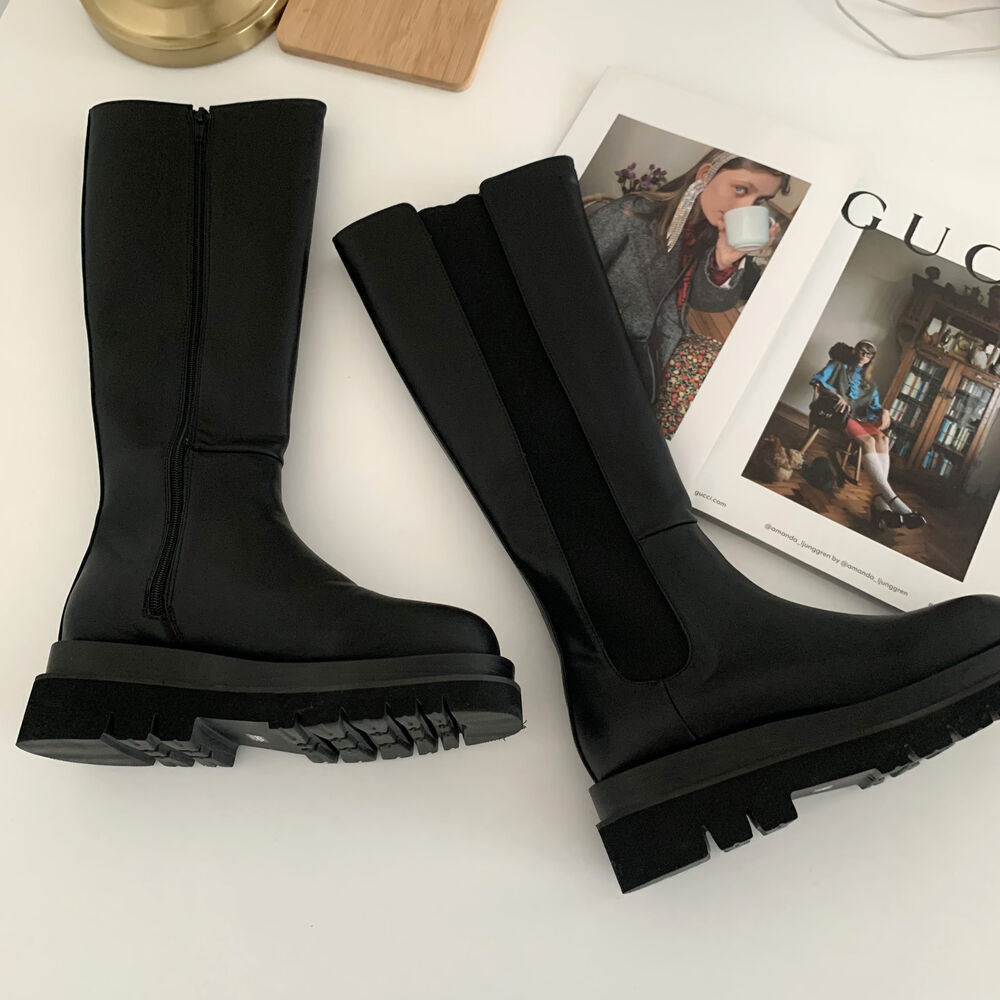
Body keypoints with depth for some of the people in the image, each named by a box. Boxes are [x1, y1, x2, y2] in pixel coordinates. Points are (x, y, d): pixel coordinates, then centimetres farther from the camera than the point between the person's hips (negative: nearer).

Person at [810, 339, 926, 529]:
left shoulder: (869, 384, 31)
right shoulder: (838, 366, 20)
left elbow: (875, 406, 19)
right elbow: (818, 380, 3)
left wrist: (884, 411, -6)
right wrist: (836, 394, -14)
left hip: (859, 418, 5)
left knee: (882, 439, -30)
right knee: (867, 440, -33)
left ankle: (880, 500, -48)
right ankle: (894, 502, -48)